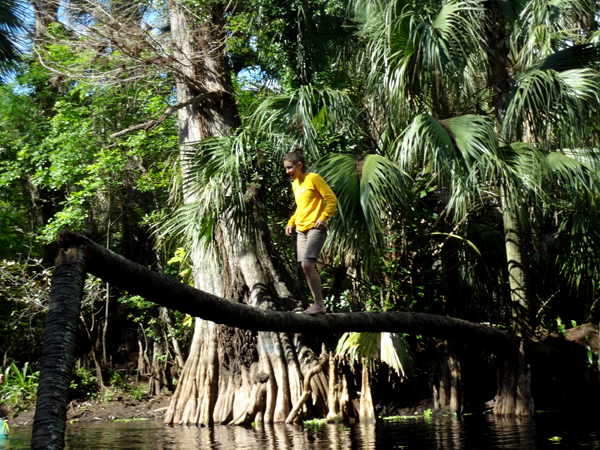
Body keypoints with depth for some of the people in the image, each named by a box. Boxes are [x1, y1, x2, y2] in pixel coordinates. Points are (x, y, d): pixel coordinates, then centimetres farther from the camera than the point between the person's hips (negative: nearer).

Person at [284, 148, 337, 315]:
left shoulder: (313, 178, -7)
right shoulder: (294, 183, 17)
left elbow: (332, 199, -9)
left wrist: (323, 217, -20)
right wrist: (291, 222, 15)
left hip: (315, 228, -8)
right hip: (301, 230, 8)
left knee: (308, 264, -20)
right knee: (306, 267, 3)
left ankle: (319, 304, -16)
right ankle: (318, 305, 8)